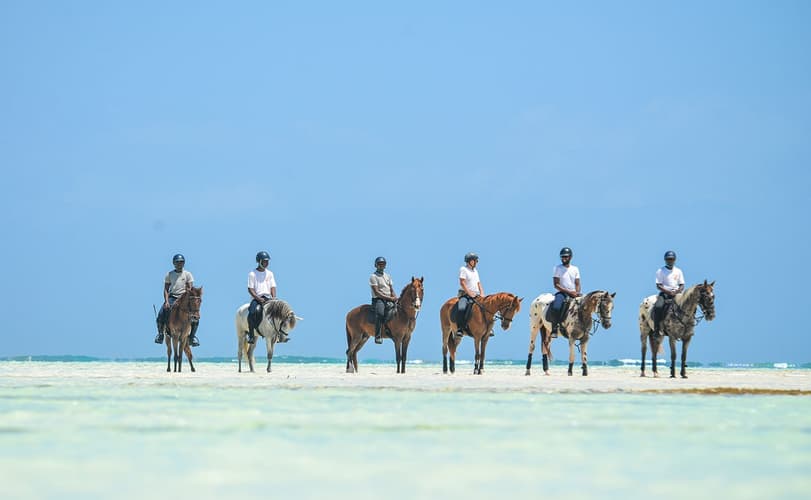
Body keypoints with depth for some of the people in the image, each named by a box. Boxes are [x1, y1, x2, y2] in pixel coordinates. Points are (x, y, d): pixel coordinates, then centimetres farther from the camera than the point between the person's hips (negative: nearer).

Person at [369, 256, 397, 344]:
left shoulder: (387, 276, 19)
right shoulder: (373, 276, -3)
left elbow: (392, 290, 17)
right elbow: (376, 292, -11)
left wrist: (394, 297, -5)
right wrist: (389, 298, -15)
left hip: (389, 300, 7)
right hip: (378, 299, -7)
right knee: (380, 312, -35)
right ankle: (378, 337, -38)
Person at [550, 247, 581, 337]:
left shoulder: (575, 269, 12)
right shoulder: (557, 268, 0)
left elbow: (577, 284, 11)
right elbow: (556, 285, -8)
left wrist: (577, 293, -12)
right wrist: (569, 292, -17)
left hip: (574, 294, 4)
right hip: (562, 293, -4)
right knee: (556, 308, -34)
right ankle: (554, 329, -29)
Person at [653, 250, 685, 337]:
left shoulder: (678, 271, 13)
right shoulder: (660, 271, 3)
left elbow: (682, 285, 11)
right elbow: (658, 285, -5)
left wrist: (677, 291, -11)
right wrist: (669, 292, -17)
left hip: (676, 294, 3)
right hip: (664, 293, -3)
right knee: (658, 307, -31)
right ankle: (656, 329, -26)